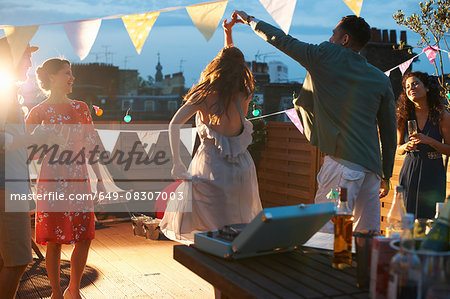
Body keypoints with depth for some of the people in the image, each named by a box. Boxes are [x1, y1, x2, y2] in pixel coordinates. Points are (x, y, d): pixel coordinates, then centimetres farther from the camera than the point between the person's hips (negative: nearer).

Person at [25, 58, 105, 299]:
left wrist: (99, 179, 11)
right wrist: (49, 141, -15)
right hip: (52, 182, -4)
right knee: (55, 241, 1)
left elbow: (91, 146, 13)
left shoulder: (81, 108, 12)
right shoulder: (38, 112, 0)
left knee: (85, 238, 3)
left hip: (80, 180, 4)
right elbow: (31, 154, 2)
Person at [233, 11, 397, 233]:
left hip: (343, 159, -6)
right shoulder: (381, 79, 15)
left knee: (324, 227, -8)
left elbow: (283, 41, 13)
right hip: (372, 165, 7)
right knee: (367, 236, 10)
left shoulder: (327, 57, 2)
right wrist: (386, 175, 25)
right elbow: (389, 131, 17)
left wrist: (251, 21, 29)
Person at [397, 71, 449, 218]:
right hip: (409, 172, 2)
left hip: (433, 173, -2)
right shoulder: (404, 117, 2)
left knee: (429, 218, 0)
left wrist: (429, 141, -17)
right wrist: (406, 147, -11)